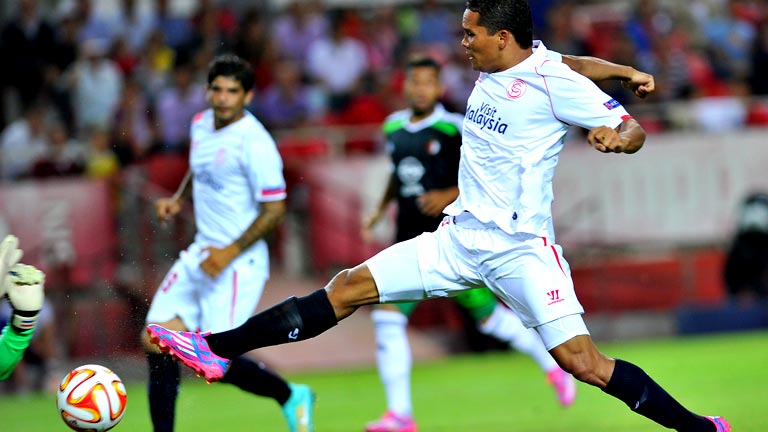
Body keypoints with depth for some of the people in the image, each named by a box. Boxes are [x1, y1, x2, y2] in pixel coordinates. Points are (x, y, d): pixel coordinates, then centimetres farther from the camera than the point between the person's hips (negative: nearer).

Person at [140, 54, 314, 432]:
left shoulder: (254, 143, -18)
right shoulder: (200, 125, 7)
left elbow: (275, 209, -18)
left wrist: (230, 252, -21)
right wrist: (178, 199, 10)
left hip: (238, 262, -8)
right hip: (200, 255, 8)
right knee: (156, 343, 0)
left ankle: (291, 397, 13)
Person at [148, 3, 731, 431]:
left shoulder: (554, 81, -11)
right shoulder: (489, 72, 11)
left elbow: (634, 130, -12)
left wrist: (616, 137, -32)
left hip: (521, 247, -7)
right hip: (461, 236, 7)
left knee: (581, 362, -17)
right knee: (348, 288, 1)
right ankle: (218, 350, 2)